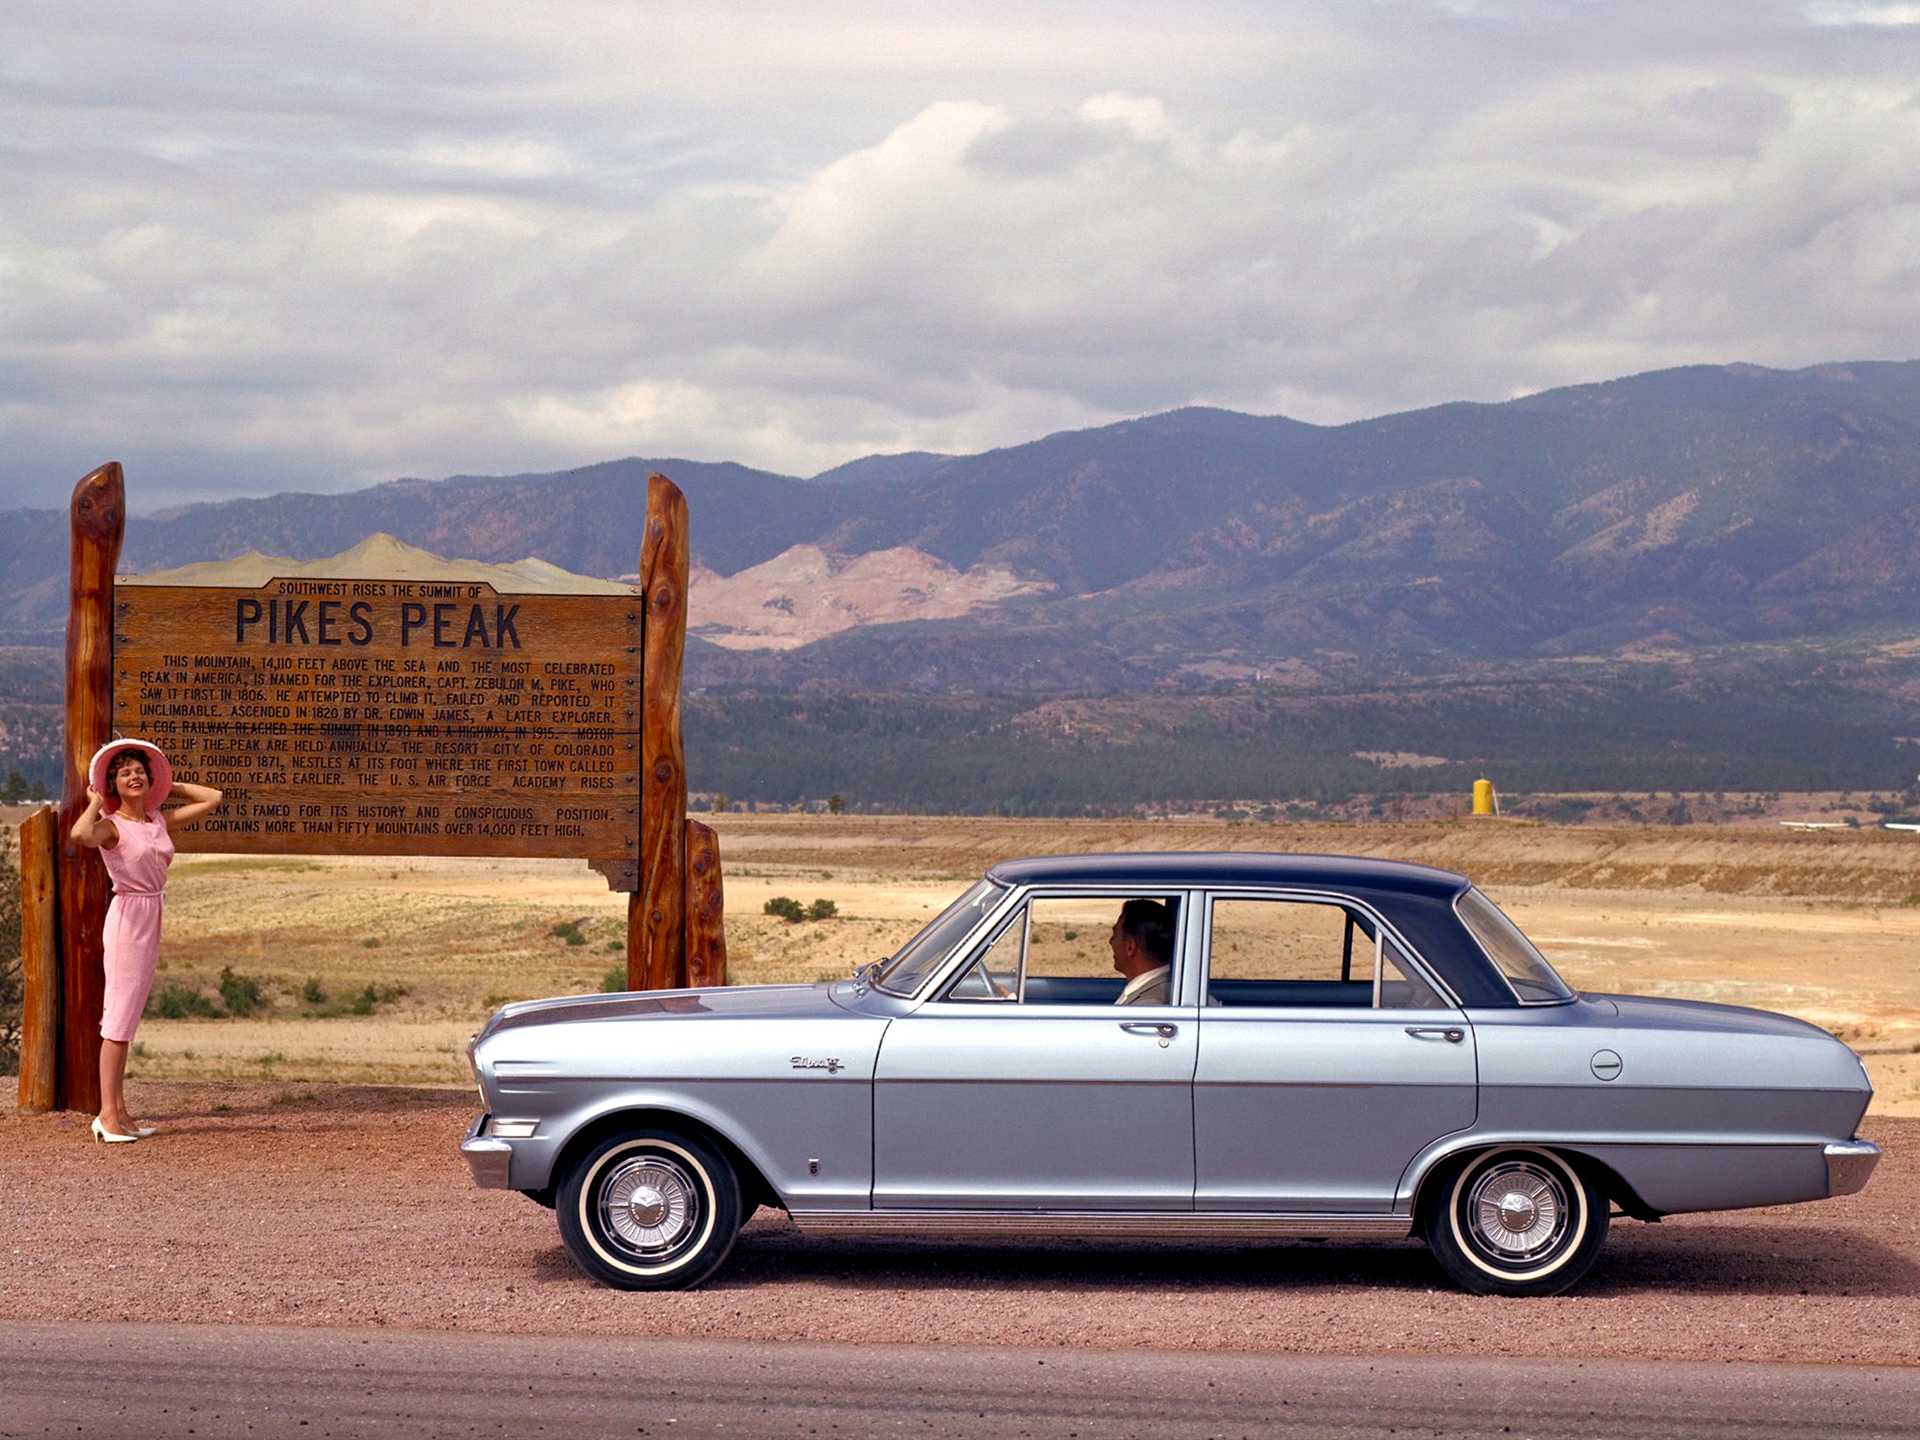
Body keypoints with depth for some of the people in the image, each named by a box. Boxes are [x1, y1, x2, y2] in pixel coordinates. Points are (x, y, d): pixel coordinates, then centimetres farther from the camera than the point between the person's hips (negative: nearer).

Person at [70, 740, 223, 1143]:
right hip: (127, 917, -7)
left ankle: (118, 1109, 11)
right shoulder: (111, 826, -8)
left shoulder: (159, 821, 11)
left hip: (152, 920, 7)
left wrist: (168, 786, 16)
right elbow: (80, 835, -32)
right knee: (120, 1015, -9)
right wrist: (95, 803, -14)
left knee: (128, 1017, 9)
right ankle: (108, 1113, -8)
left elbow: (211, 798, 18)